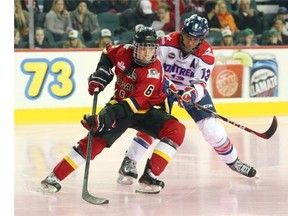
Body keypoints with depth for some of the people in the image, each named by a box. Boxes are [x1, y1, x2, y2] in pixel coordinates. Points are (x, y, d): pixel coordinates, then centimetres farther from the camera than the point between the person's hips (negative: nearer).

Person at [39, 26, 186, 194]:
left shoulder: (153, 72, -26)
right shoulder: (124, 52, -13)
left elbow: (136, 101, -36)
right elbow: (108, 53, 13)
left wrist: (109, 115, -46)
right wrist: (101, 74, -2)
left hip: (147, 109, -2)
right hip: (120, 103, 2)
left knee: (176, 130, -26)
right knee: (95, 139, -14)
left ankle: (150, 176, -25)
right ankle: (55, 177, -10)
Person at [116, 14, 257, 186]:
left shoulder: (206, 54, -21)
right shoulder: (167, 42, -24)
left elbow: (200, 82, -27)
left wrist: (193, 92, -49)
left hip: (191, 88, 2)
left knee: (210, 126, -6)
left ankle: (232, 160, 15)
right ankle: (129, 162, -13)